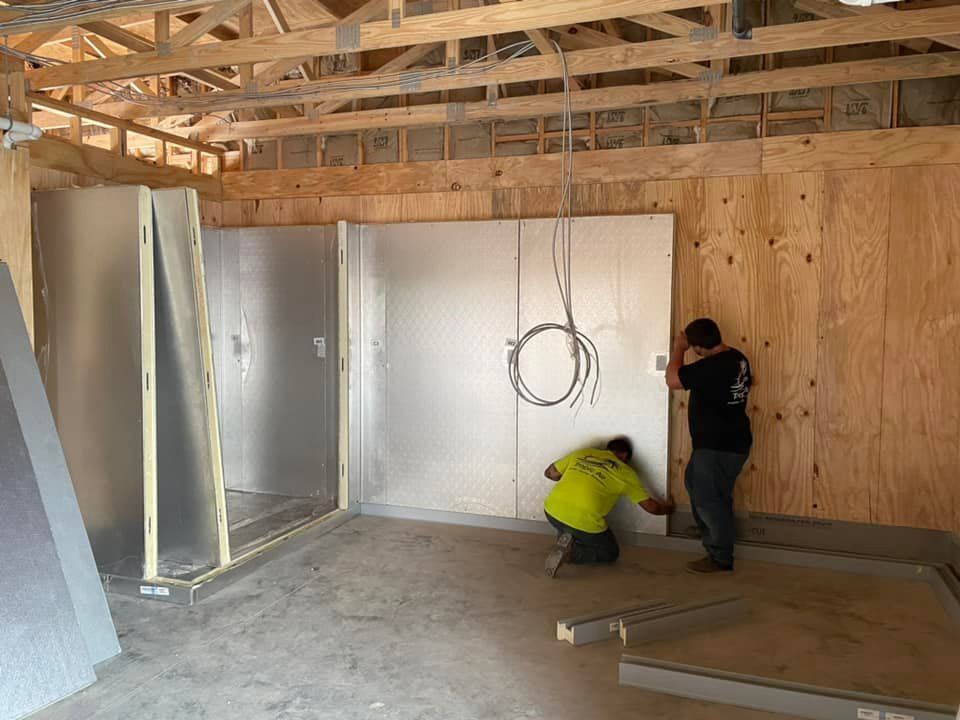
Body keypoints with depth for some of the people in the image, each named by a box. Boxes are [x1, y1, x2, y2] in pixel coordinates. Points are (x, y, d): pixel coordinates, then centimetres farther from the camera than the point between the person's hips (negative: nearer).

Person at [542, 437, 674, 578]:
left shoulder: (582, 453, 20)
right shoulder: (626, 472, 12)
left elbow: (550, 473, 27)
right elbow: (651, 507, 15)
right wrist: (668, 508, 37)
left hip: (551, 511, 5)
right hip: (583, 522, -5)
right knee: (611, 553, 22)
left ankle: (568, 538, 12)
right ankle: (571, 552, -3)